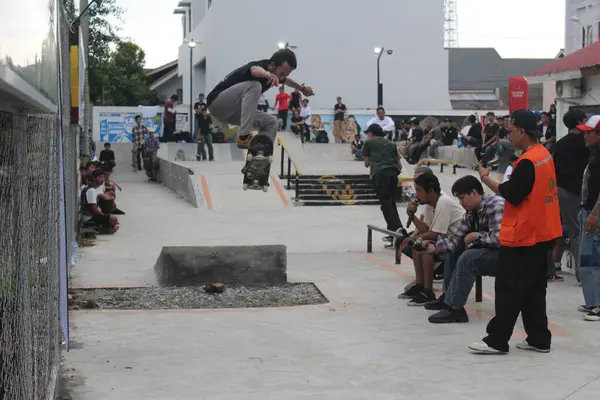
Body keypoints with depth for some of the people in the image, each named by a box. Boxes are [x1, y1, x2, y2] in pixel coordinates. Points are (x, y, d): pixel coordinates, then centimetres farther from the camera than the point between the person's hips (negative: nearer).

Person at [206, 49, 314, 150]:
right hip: (217, 103, -9)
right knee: (254, 86, -30)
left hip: (233, 110, 9)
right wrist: (267, 74, -75)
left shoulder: (275, 74, 2)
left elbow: (286, 80, 27)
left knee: (271, 122, 3)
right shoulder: (259, 65, -25)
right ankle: (244, 137, -33)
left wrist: (302, 89, 43)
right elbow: (255, 70, -53)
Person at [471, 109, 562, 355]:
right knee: (534, 289, 14)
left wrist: (486, 179, -10)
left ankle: (497, 341, 1)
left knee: (509, 289, -3)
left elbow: (512, 195, -19)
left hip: (523, 236, -9)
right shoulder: (544, 154, 10)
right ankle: (539, 339, 17)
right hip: (542, 233, 9)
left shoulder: (528, 162, -20)